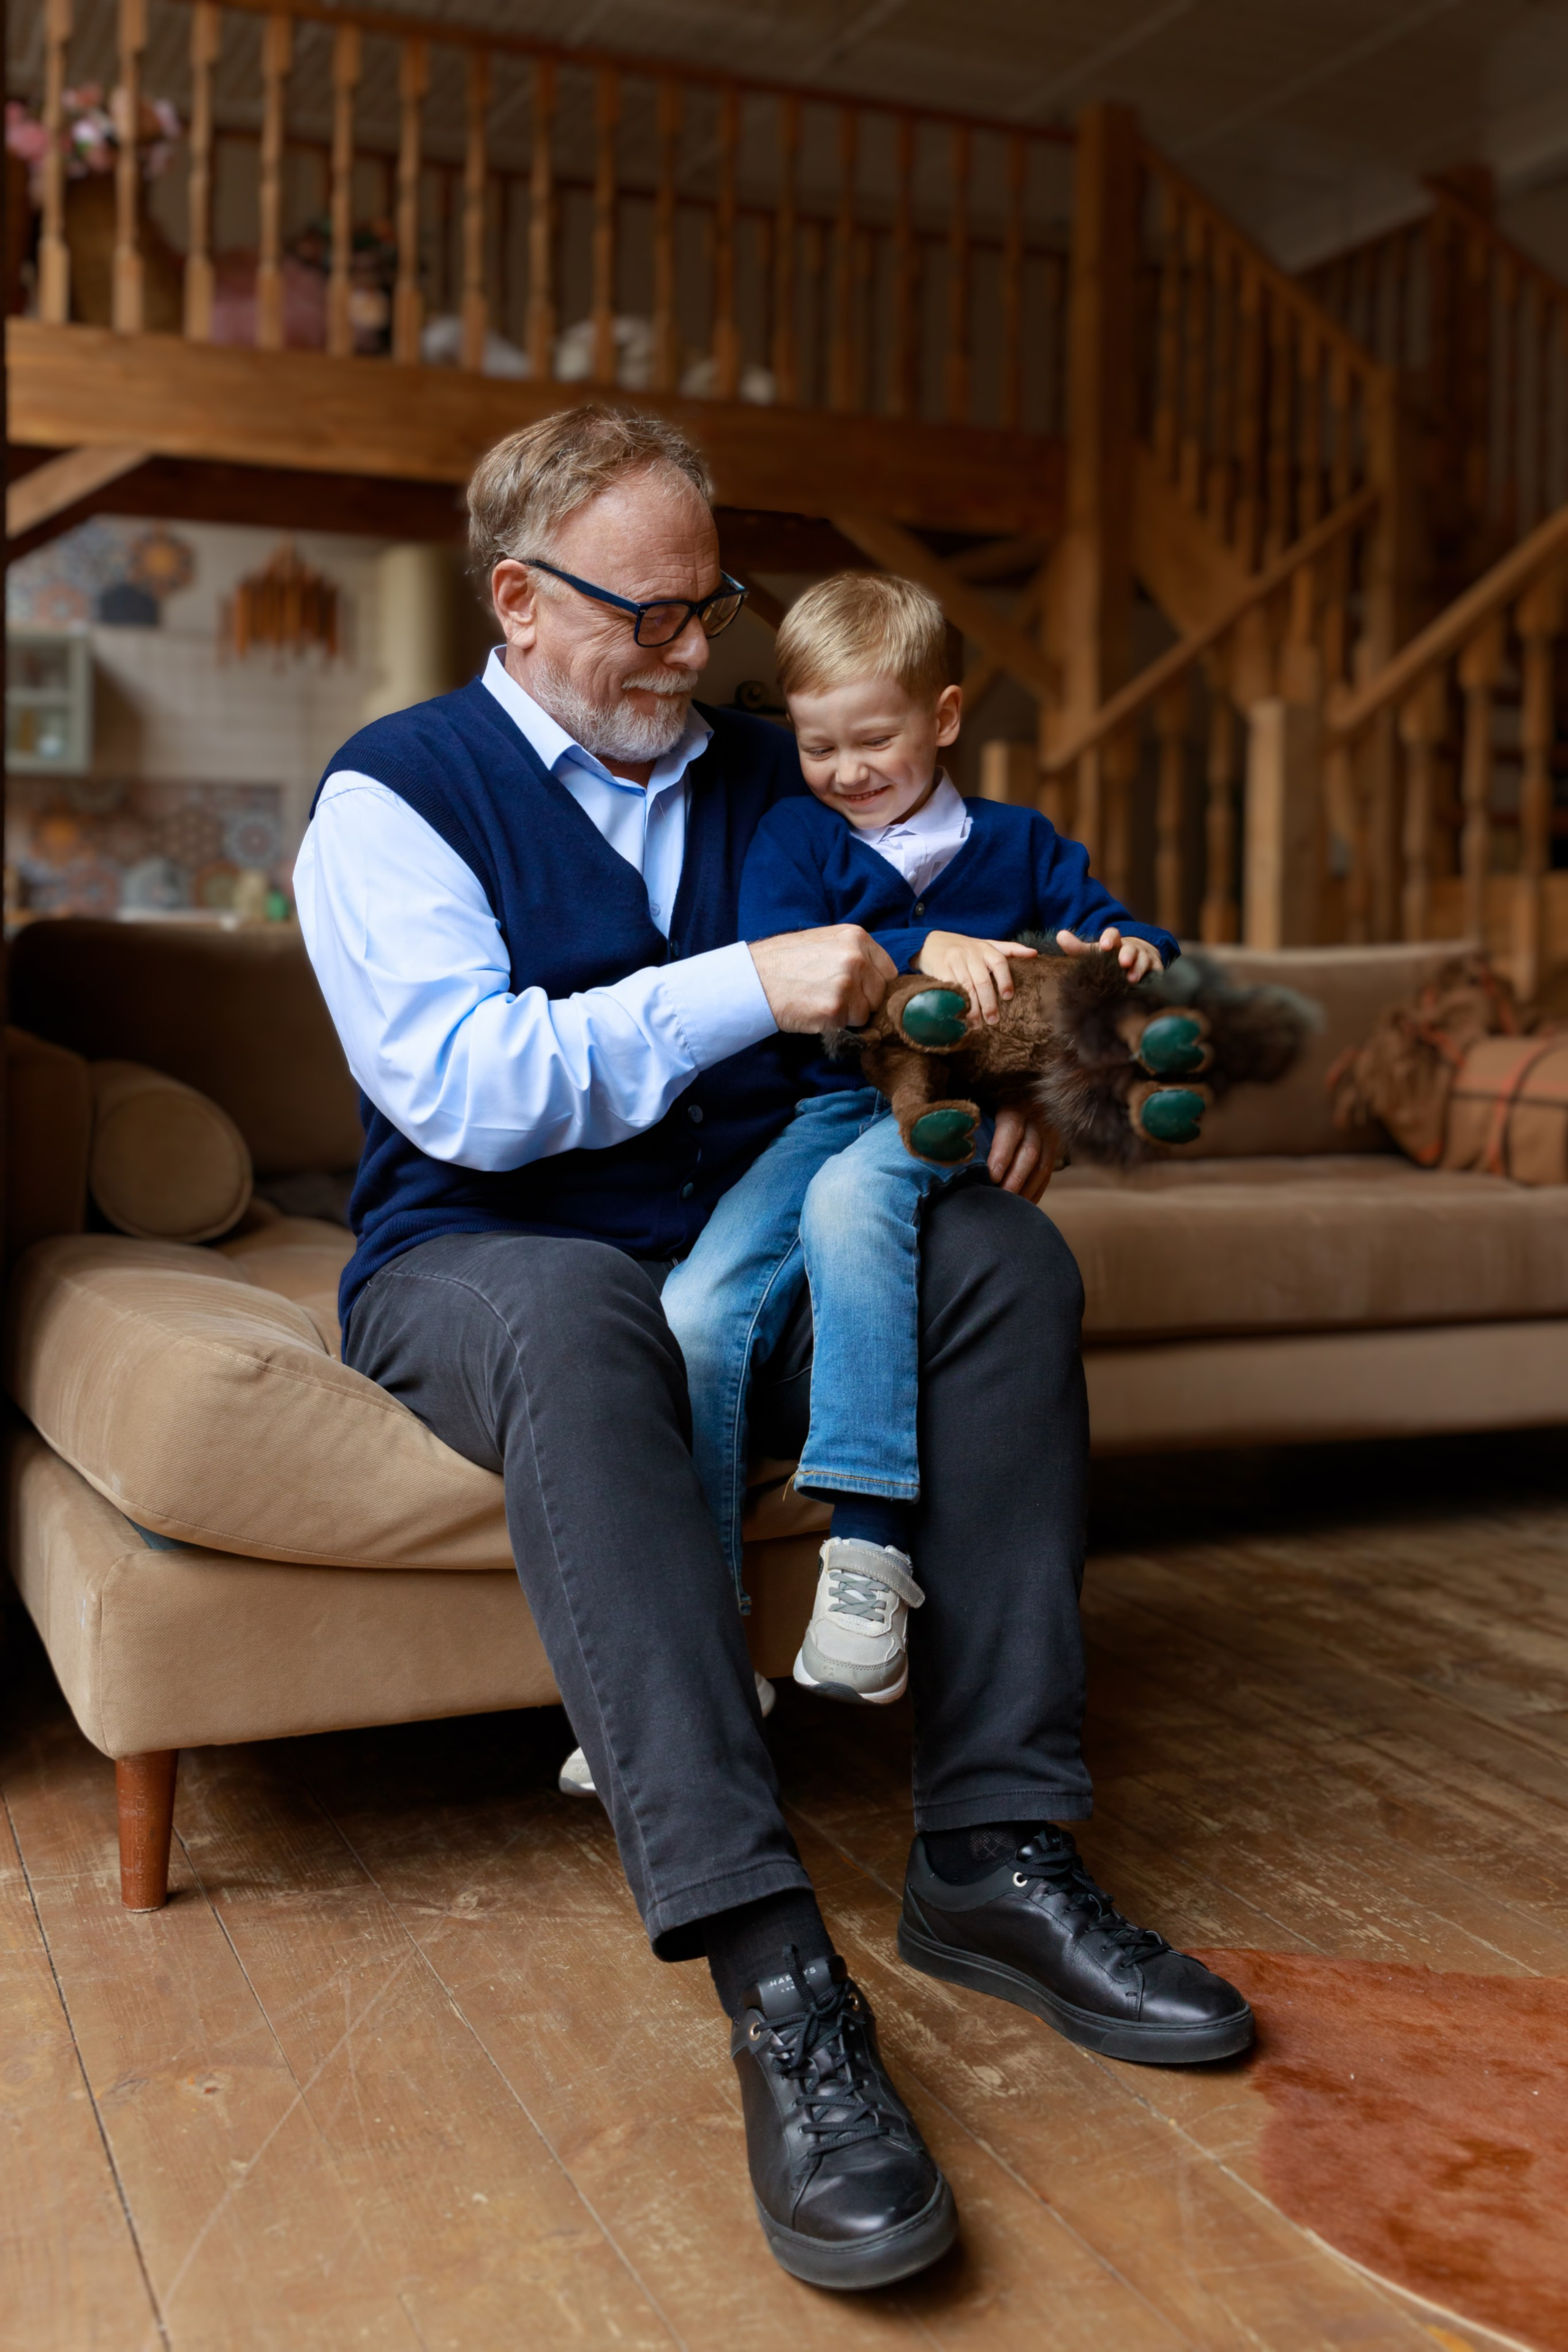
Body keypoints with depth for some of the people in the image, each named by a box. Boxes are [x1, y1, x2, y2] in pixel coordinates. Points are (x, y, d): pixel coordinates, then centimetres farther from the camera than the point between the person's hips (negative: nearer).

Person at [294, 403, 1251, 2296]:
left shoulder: (765, 774, 13)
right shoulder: (395, 790, -3)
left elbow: (922, 977, 20)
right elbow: (460, 1086, -19)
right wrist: (749, 987, -24)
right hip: (478, 1263, -5)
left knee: (1008, 1258, -19)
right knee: (577, 1314, -39)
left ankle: (993, 1852, -20)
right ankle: (768, 1971, -41)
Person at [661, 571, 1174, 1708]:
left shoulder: (1017, 845, 17)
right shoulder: (794, 836, 13)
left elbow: (1105, 925, 20)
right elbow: (773, 958, -5)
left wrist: (1135, 950, -6)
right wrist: (923, 954, -19)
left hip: (954, 1109, -2)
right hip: (820, 1108, 2)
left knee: (851, 1196, -38)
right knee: (697, 1315, -21)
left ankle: (869, 1538, -37)